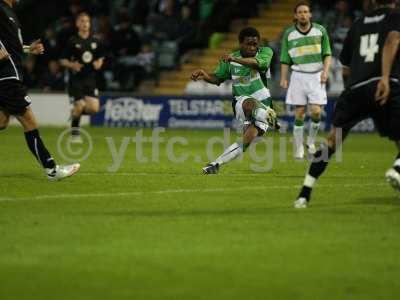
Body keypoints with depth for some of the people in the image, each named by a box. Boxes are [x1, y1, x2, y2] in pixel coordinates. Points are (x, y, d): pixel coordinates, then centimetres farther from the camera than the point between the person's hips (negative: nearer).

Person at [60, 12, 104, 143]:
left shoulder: (95, 42, 7)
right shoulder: (73, 42, -3)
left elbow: (100, 58, 19)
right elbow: (63, 60, 0)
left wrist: (99, 63, -2)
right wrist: (72, 65, -18)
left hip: (90, 79, 3)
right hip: (76, 79, -3)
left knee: (94, 108, -9)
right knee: (79, 106, -10)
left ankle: (75, 113, 24)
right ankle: (74, 133, 14)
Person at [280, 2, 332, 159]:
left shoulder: (320, 30, 2)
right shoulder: (289, 34, 3)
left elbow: (327, 54, 5)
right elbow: (285, 59, 6)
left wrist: (325, 71, -9)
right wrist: (283, 78, -3)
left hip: (316, 76, 0)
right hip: (298, 75, 0)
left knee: (316, 111, -11)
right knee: (299, 113, -3)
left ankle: (311, 141, 13)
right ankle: (299, 148, 4)